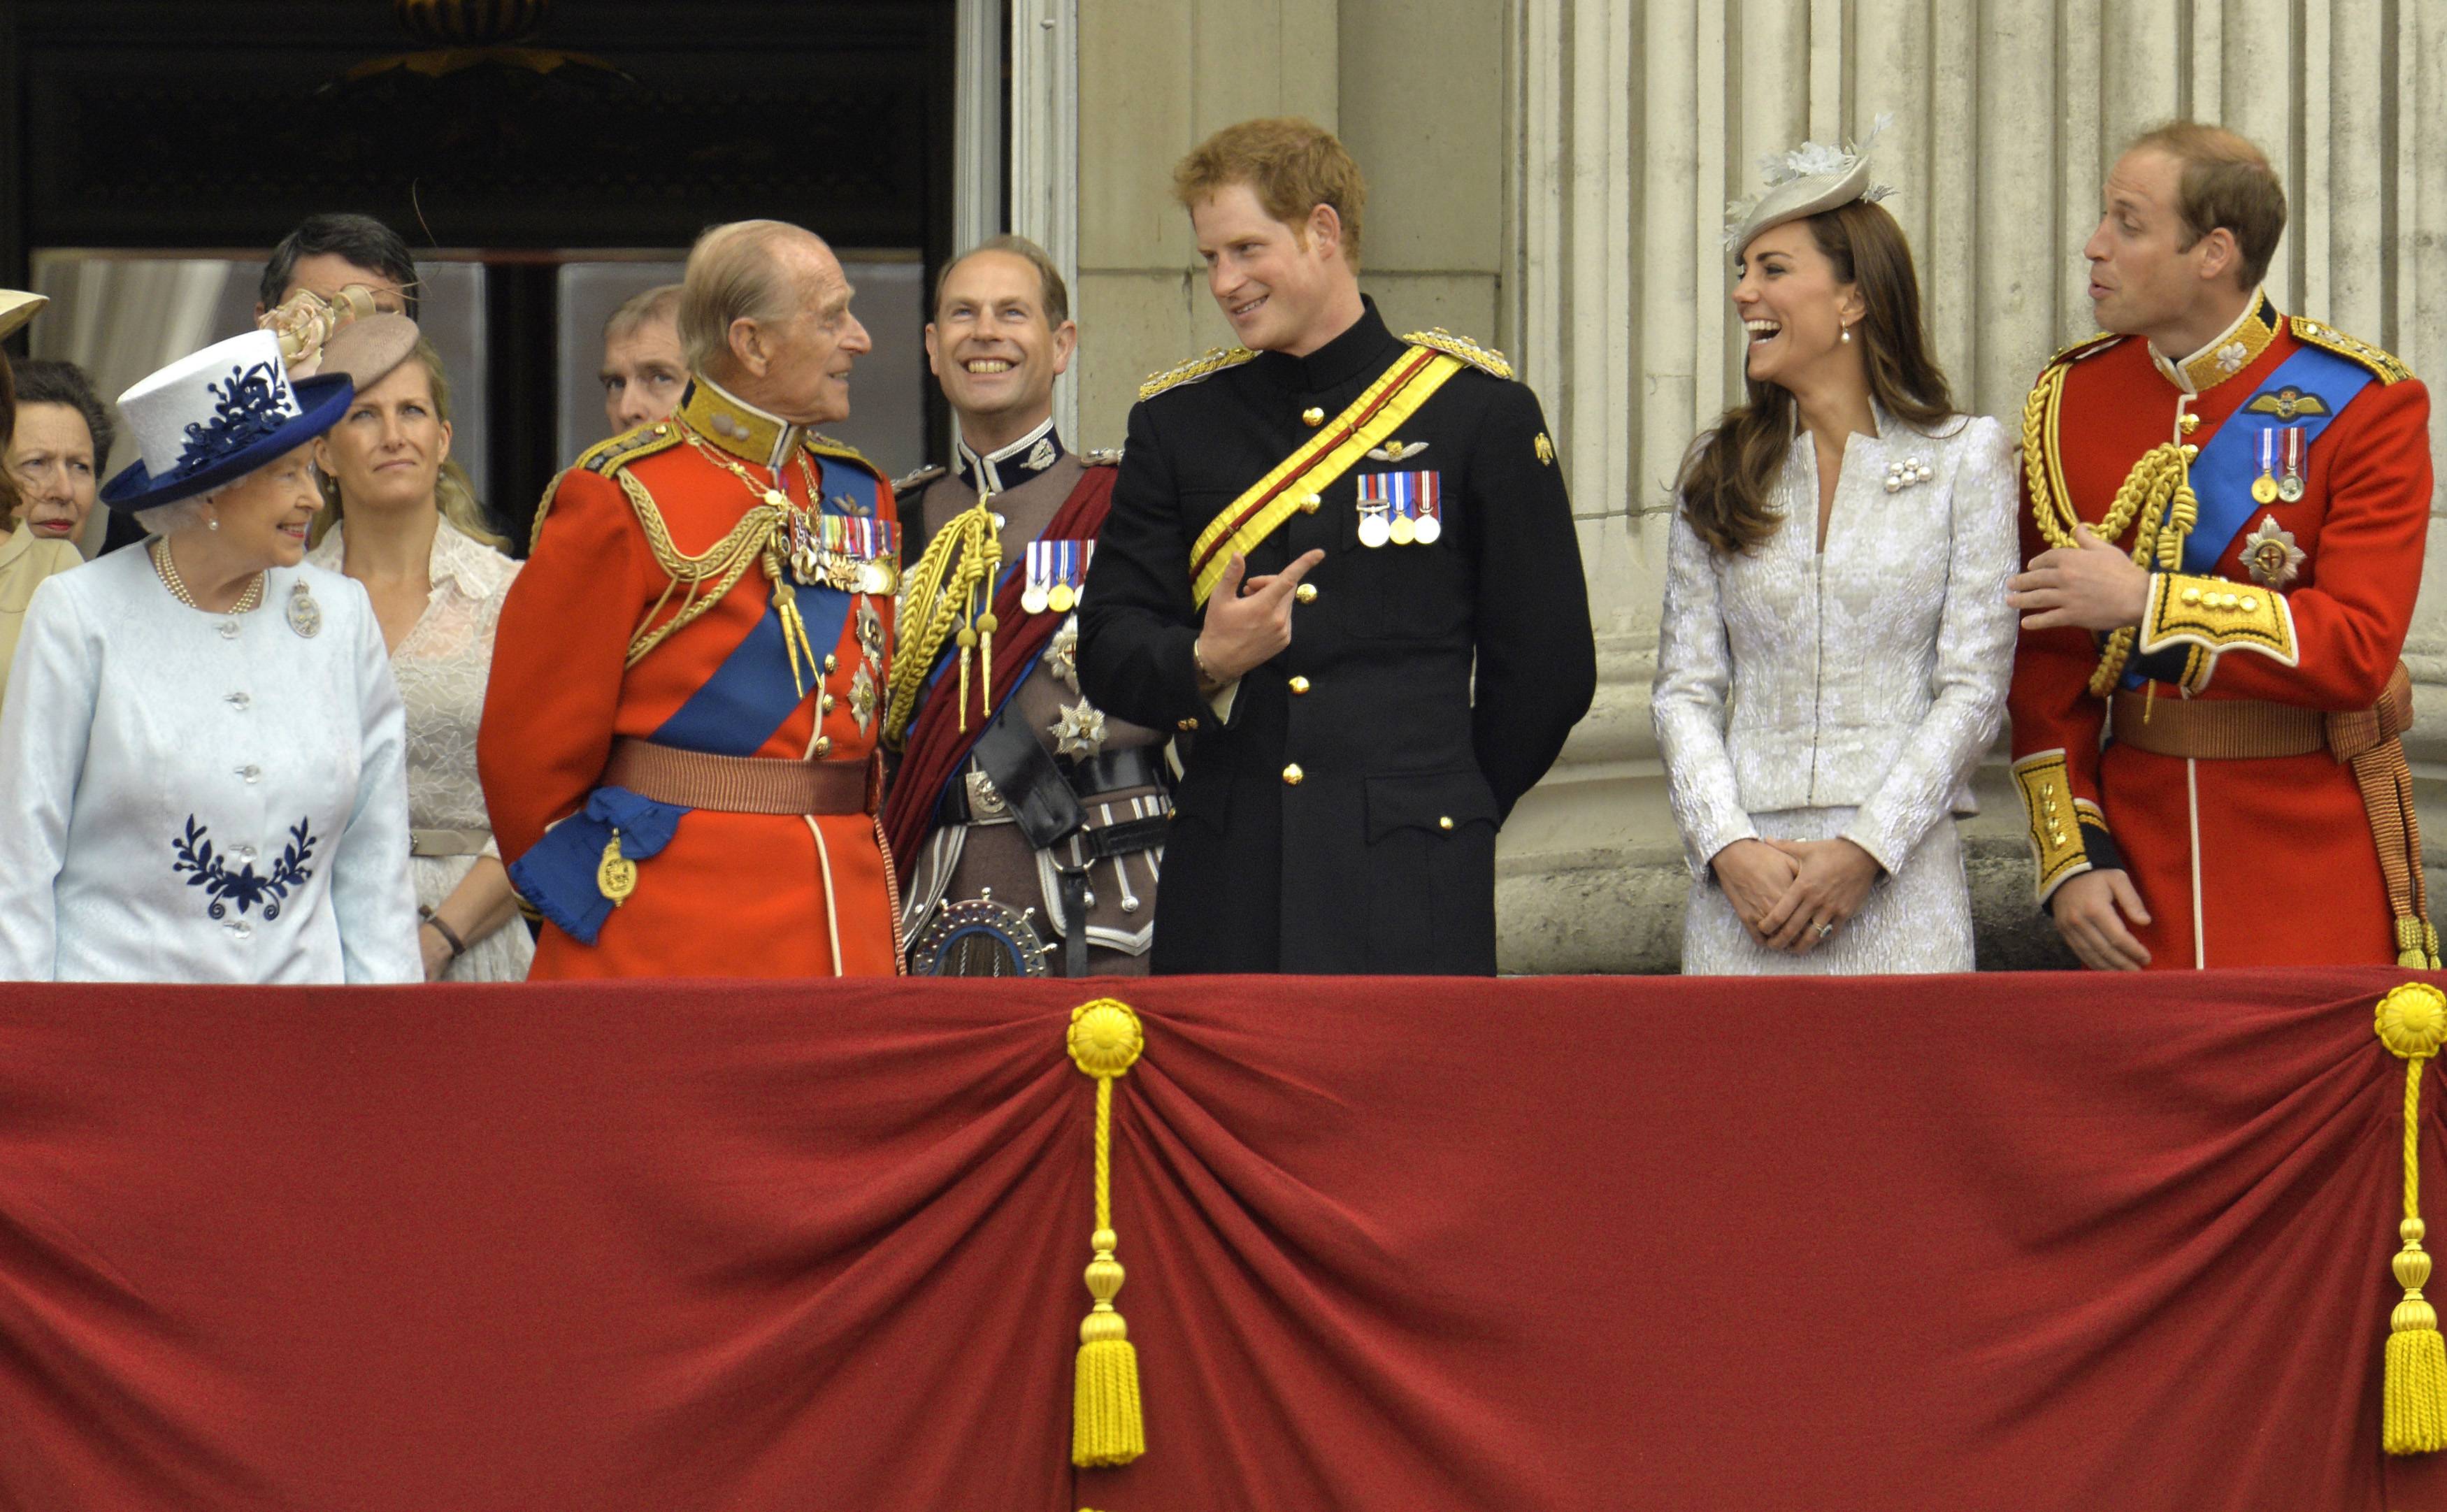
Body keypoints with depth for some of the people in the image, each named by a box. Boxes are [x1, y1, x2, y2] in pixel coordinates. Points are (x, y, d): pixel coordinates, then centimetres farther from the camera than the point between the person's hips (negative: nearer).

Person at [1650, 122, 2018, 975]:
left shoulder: (1965, 459, 3)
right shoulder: (1719, 473, 11)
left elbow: (1974, 690, -2)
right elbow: (1685, 690, 8)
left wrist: (1861, 852, -11)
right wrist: (1729, 848, -8)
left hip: (1900, 878, -2)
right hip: (1744, 881, 2)